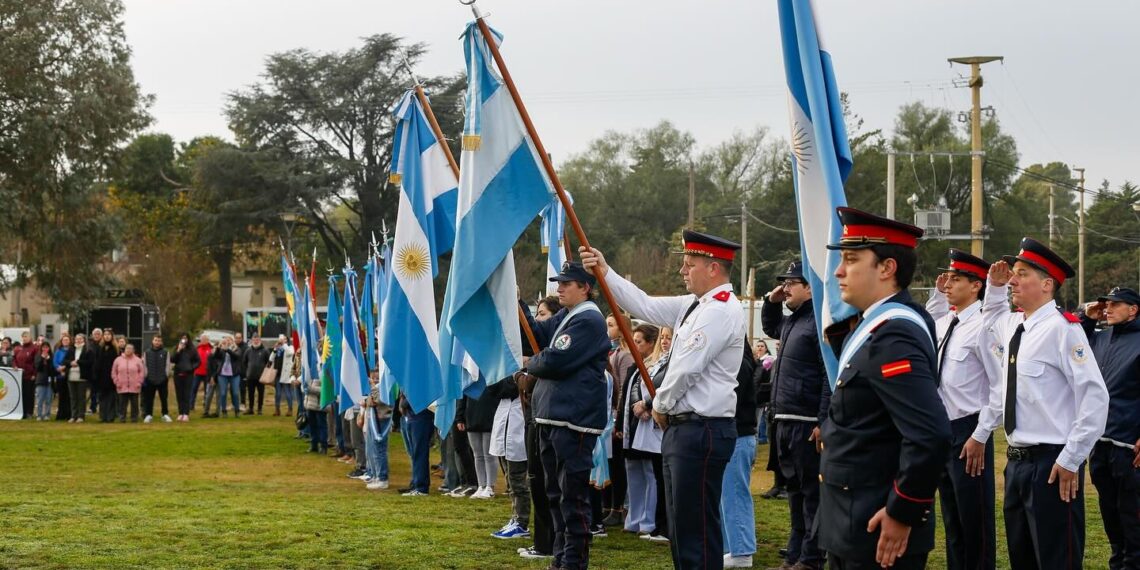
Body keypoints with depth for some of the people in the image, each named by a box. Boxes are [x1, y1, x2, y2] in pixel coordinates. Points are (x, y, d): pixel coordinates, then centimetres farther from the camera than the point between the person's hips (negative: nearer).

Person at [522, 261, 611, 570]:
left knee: (572, 493, -6)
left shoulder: (588, 321, -14)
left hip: (574, 419, -10)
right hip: (552, 417, 10)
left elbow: (556, 361, -20)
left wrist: (530, 364, -1)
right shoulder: (563, 317, 16)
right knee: (555, 492, 16)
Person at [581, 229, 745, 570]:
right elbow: (646, 307, 19)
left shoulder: (720, 311, -16)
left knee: (698, 526, -8)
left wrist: (660, 405, -4)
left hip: (701, 431, -10)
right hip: (681, 428, 10)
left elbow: (686, 368, -19)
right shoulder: (694, 305, 14)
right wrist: (606, 273, 14)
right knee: (681, 523, 14)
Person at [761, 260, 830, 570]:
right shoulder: (791, 322, 16)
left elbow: (830, 377, -19)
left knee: (811, 492, -4)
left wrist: (823, 423, -23)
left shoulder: (820, 322, -13)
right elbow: (769, 327, 40)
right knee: (794, 490, 15)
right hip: (784, 422, 10)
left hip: (807, 425, -10)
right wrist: (771, 302, 19)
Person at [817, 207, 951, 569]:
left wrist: (902, 514, -21)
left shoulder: (892, 337, -21)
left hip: (879, 533, -10)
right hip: (854, 525, 10)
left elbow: (930, 435, -30)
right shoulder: (880, 324, 9)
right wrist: (841, 325, 7)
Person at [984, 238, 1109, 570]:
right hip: (1017, 461, 9)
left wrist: (1070, 460, -17)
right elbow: (988, 330, 34)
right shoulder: (1012, 324, 9)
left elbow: (1096, 397, -19)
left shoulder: (1061, 327, -16)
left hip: (1051, 464, -9)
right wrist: (994, 288, 16)